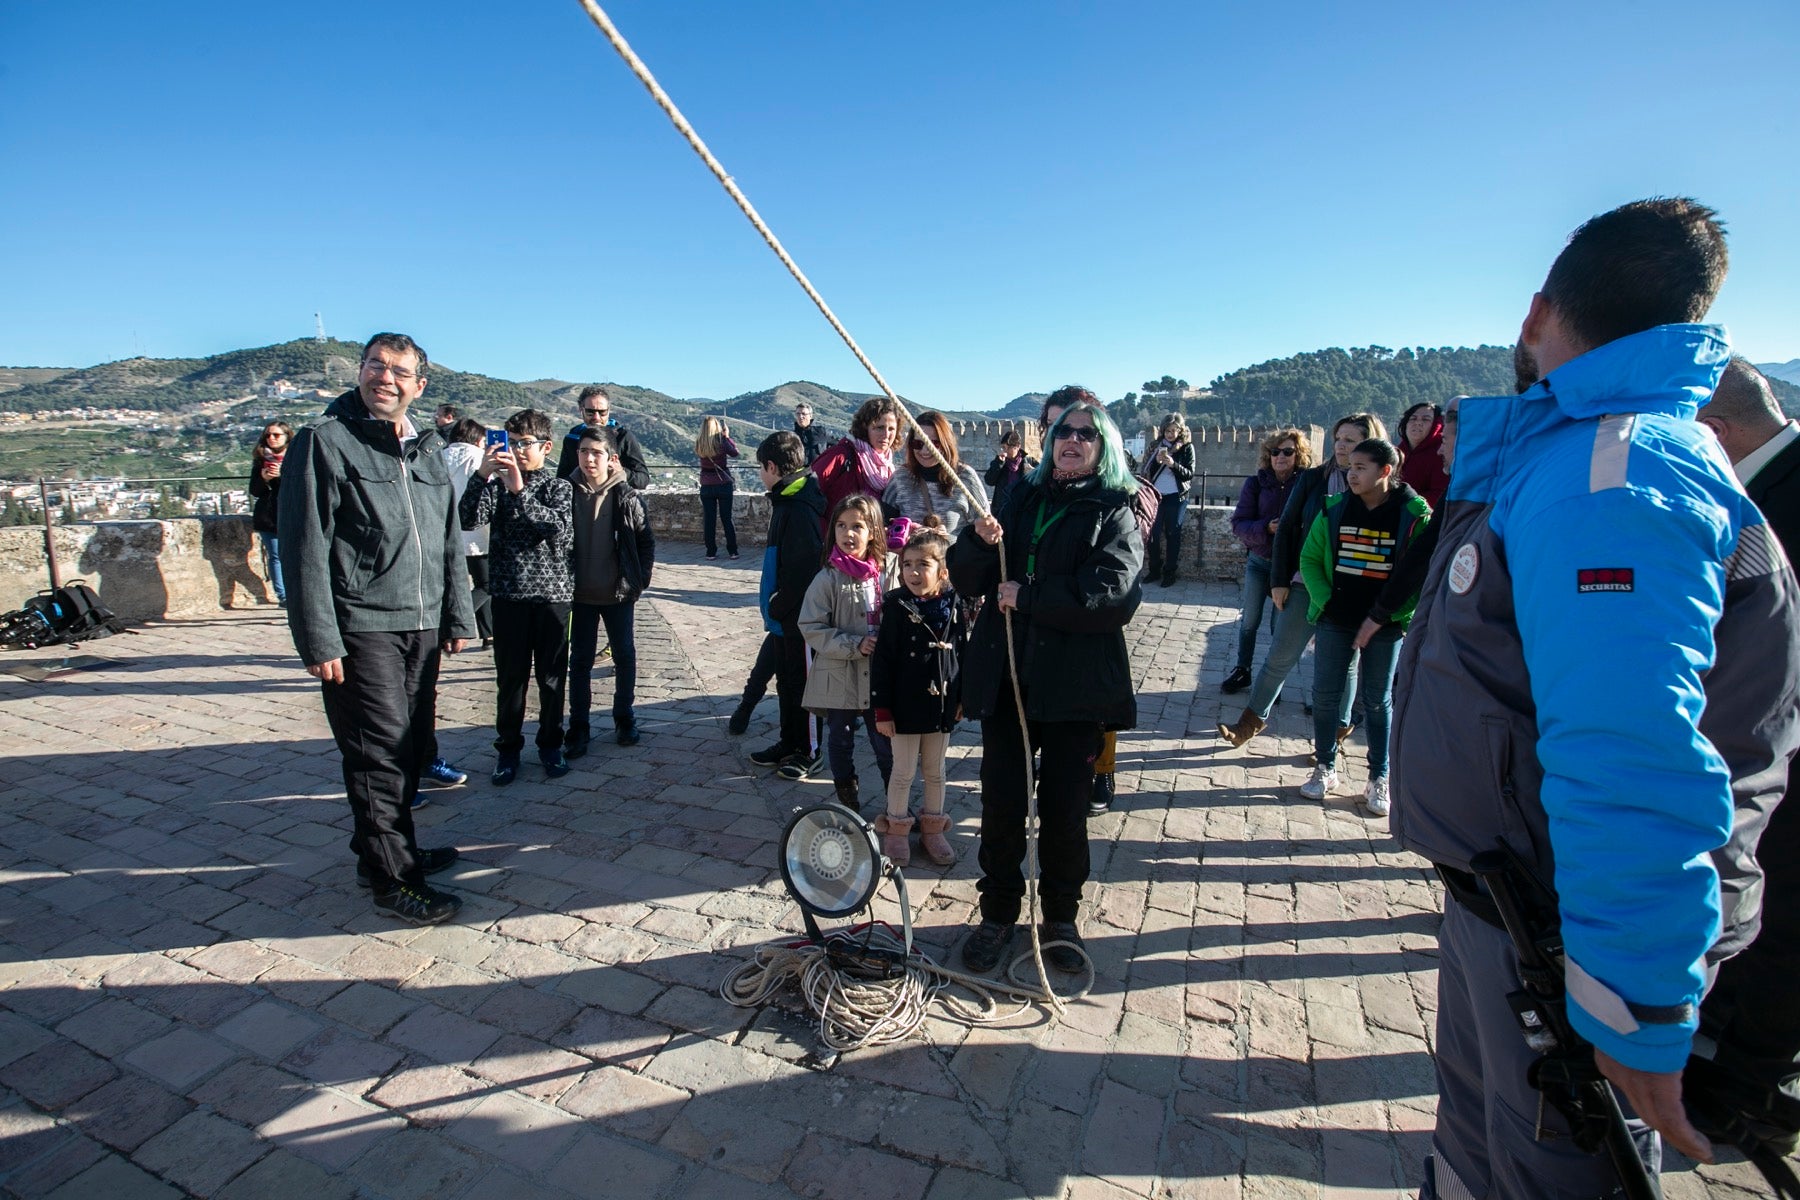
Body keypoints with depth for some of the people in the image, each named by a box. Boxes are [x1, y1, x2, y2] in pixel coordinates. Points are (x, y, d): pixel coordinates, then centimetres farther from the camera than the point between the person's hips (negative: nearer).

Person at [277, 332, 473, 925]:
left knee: (410, 745, 14)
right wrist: (318, 642, -14)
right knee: (378, 752, -1)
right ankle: (393, 880, 11)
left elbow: (449, 541, 17)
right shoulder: (324, 442, -6)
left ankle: (387, 849, 32)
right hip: (361, 630, -6)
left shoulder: (427, 449, 13)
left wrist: (458, 616, 14)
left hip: (423, 627, 6)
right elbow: (305, 549, -10)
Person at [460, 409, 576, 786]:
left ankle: (550, 744, 22)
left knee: (552, 675, 7)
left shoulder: (559, 487, 3)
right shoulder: (497, 484, 6)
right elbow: (468, 520, -10)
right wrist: (482, 476, -22)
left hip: (552, 592, -1)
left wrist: (520, 490, -25)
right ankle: (508, 747, 20)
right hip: (508, 594, 1)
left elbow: (561, 528, -17)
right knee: (510, 676, 6)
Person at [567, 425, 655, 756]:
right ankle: (578, 726, 18)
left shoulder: (626, 497, -6)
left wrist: (640, 579, -4)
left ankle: (624, 718, 27)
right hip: (580, 593, 1)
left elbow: (646, 541, 1)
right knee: (580, 660, 8)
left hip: (619, 593, -1)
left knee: (625, 656, 10)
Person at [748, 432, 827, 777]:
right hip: (786, 615, 10)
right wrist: (773, 606, 11)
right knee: (786, 680, 18)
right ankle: (789, 743, 32)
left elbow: (803, 569, -25)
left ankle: (809, 751, 17)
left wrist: (777, 608, -16)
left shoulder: (800, 509, -21)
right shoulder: (785, 500, 11)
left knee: (802, 683, 3)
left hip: (801, 616, -10)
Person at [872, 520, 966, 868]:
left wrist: (961, 697, 10)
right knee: (903, 772, 10)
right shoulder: (896, 607, -12)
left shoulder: (953, 607, -3)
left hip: (942, 705, 3)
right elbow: (881, 661, -11)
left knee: (935, 771, 17)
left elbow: (962, 653, 8)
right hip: (906, 706, -3)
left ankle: (933, 828, 33)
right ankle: (897, 830, 27)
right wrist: (882, 710, -11)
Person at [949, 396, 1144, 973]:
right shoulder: (1020, 498, 11)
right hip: (1004, 677, 3)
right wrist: (980, 542, -13)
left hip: (1076, 684, -3)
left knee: (1065, 807, 8)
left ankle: (1061, 915, 30)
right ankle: (998, 911, 28)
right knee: (1000, 803, 8)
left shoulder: (1115, 513, 0)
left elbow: (1114, 594, -16)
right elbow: (967, 581, 8)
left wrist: (1027, 596, -16)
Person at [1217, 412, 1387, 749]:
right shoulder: (1313, 479, 1)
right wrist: (1279, 581, -2)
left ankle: (1337, 727, 28)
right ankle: (1253, 720, 19)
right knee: (1280, 657, 6)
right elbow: (1286, 529, 3)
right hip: (1305, 584, 1)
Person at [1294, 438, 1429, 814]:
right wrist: (1323, 598, -6)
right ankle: (1325, 769, 22)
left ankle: (1379, 780, 21)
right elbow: (1309, 557, 5)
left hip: (1385, 625, -2)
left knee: (1377, 701, 9)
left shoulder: (1414, 513, -8)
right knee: (1325, 694, 7)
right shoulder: (1335, 508, -1)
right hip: (1335, 620, 2)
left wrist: (1391, 612, -13)